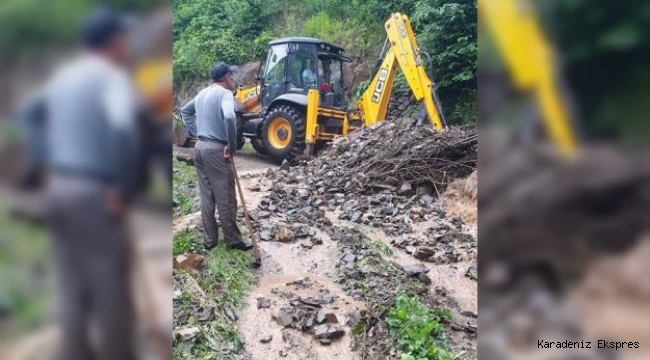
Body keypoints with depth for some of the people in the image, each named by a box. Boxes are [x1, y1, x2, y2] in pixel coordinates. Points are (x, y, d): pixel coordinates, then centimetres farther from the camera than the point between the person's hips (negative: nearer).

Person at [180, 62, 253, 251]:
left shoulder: (203, 93, 15)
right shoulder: (224, 93, -12)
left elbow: (185, 111, 30)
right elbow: (229, 117, -31)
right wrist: (231, 146, -21)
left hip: (200, 147, 9)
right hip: (216, 150, -8)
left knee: (206, 196, 13)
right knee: (226, 198, 1)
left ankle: (209, 239, 20)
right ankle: (233, 240, 10)